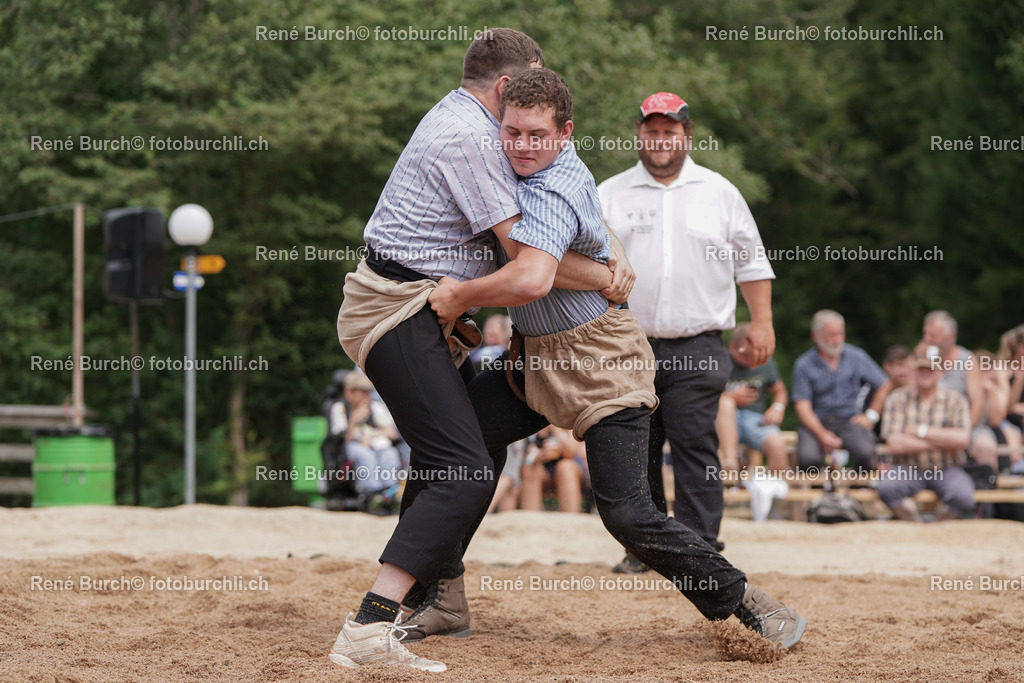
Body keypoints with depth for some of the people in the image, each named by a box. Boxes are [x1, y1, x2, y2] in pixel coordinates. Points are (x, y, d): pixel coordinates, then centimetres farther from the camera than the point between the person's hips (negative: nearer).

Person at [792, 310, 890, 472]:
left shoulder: (856, 357, 6)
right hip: (817, 423, -1)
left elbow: (884, 385, 15)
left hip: (850, 420, 1)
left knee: (865, 453, -31)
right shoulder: (804, 365, -1)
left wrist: (871, 415, 4)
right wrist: (822, 434, -20)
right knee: (808, 458, -32)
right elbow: (803, 407, -6)